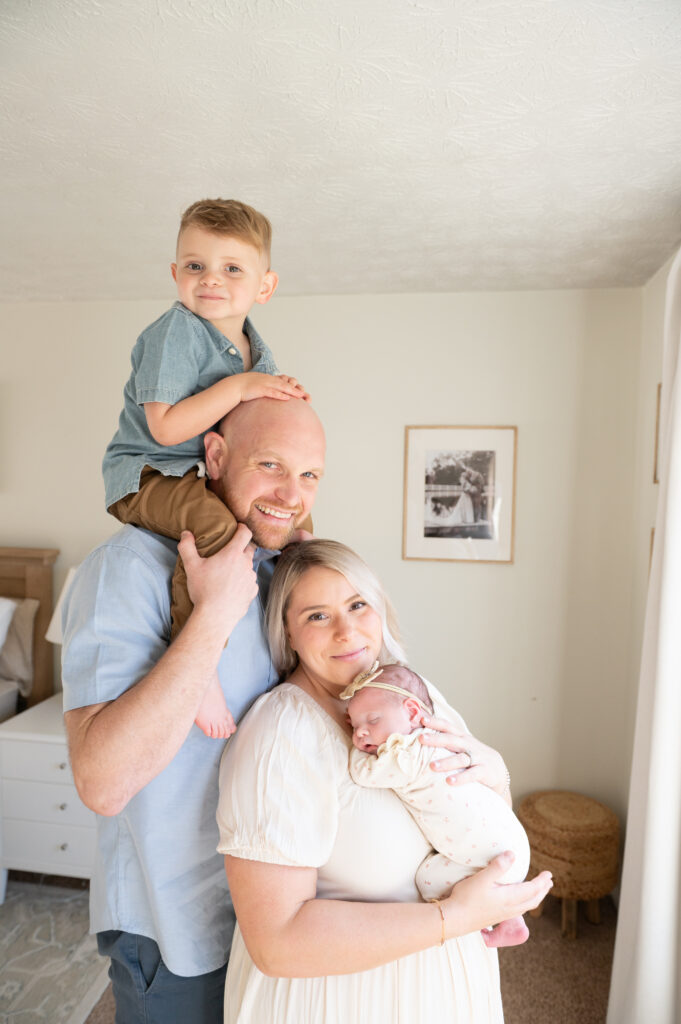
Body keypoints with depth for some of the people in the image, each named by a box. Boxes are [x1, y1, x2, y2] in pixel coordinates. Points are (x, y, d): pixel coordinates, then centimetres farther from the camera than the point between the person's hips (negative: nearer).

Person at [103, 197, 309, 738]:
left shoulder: (253, 344, 8)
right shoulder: (174, 332, -17)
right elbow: (166, 428, -25)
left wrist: (283, 394, -1)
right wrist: (238, 387, -26)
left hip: (208, 472, 9)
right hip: (146, 474, -9)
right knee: (215, 524, -38)